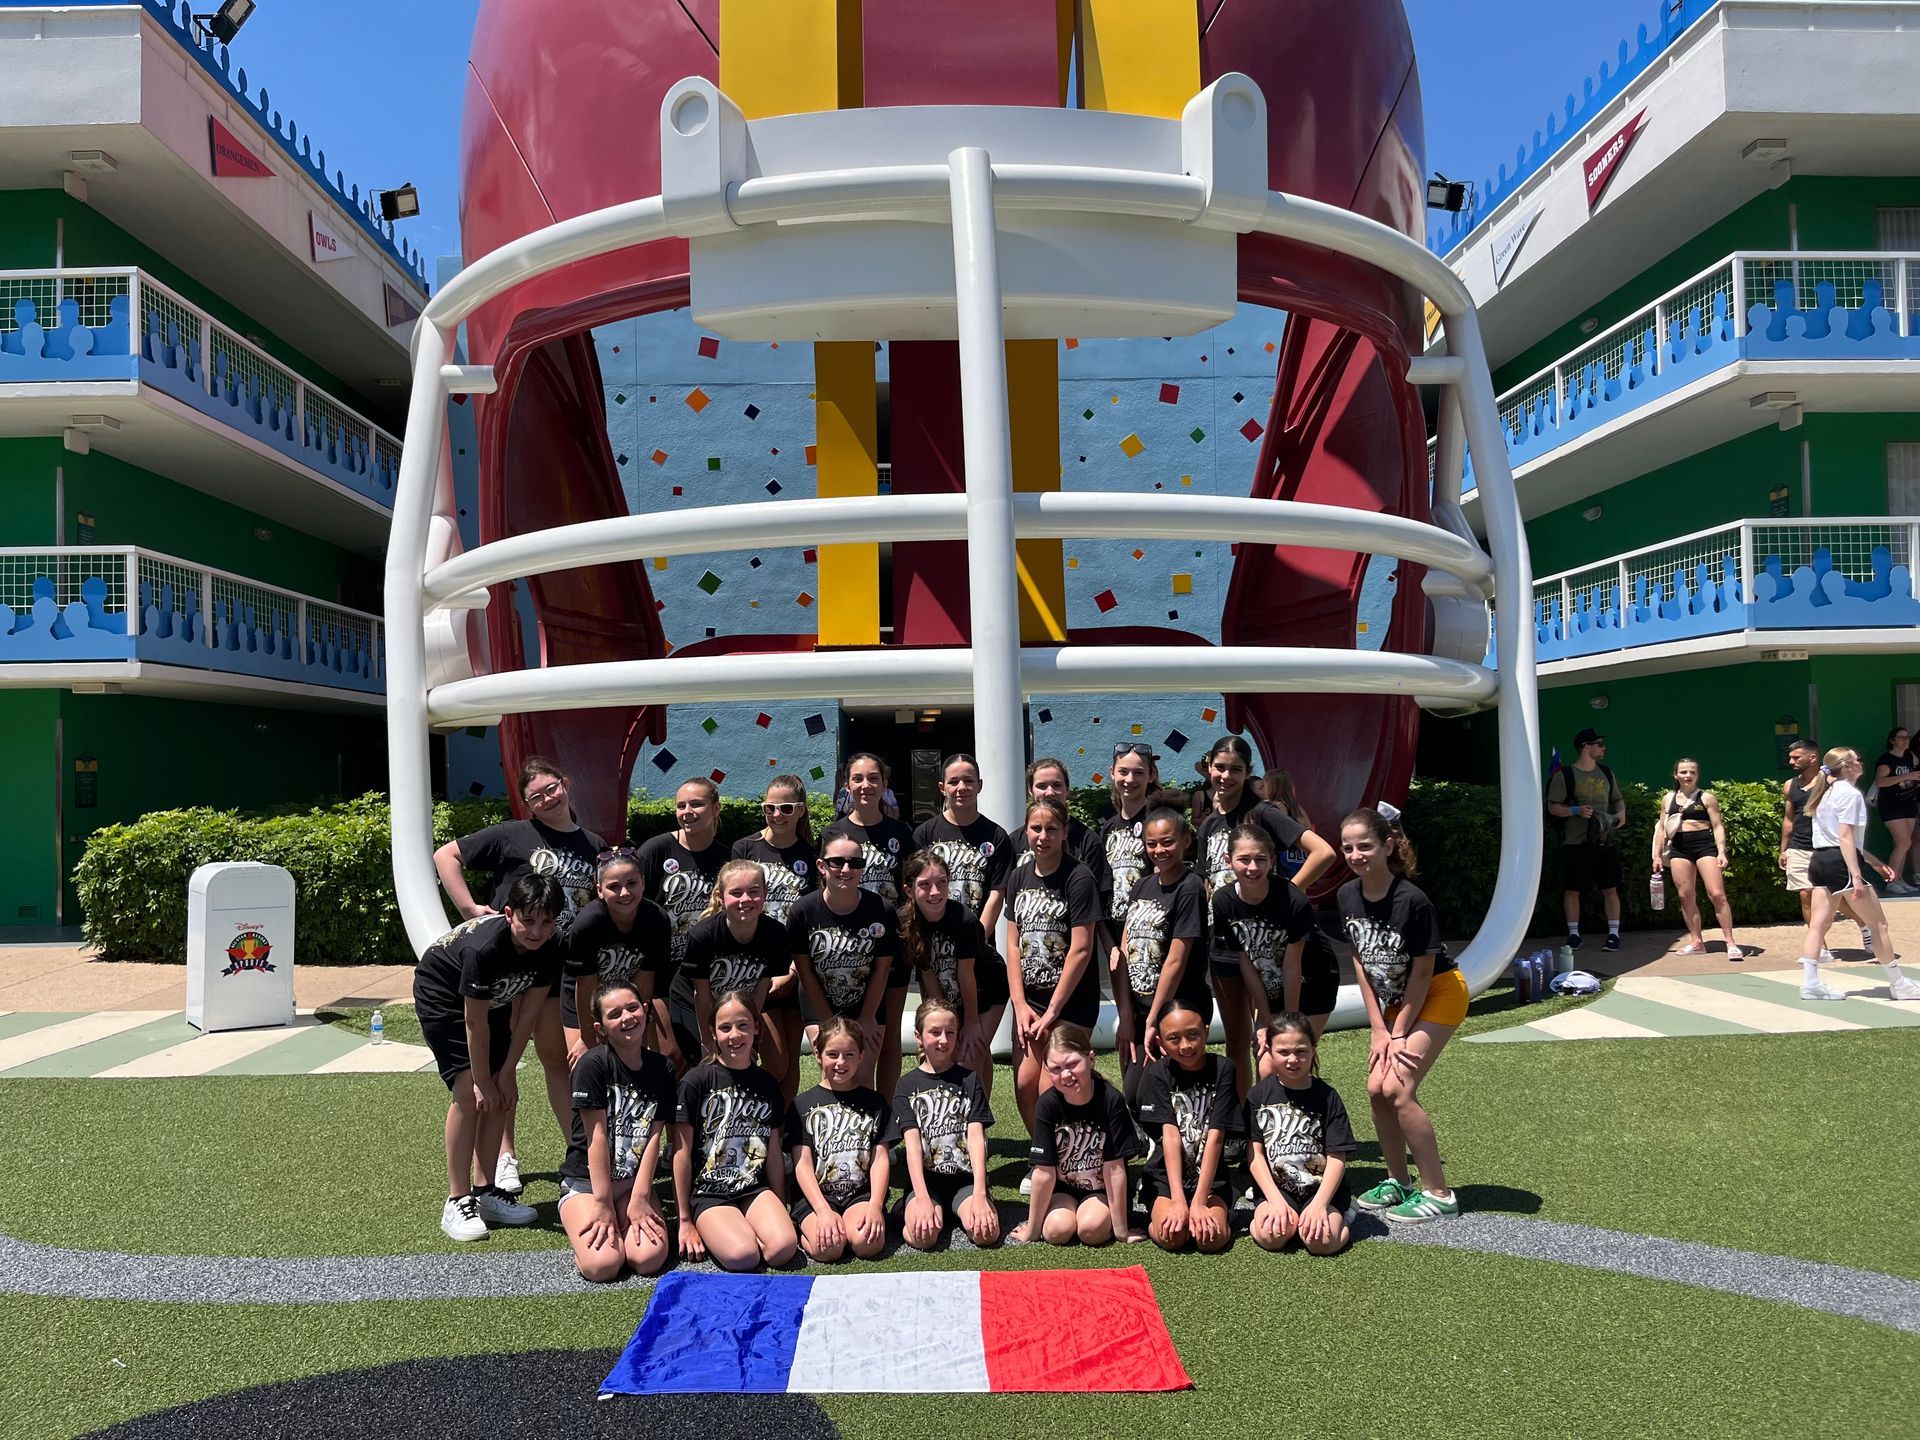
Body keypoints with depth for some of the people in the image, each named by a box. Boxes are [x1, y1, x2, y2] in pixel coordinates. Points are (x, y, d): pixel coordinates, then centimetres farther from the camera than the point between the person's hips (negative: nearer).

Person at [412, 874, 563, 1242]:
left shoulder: (549, 952, -21)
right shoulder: (484, 947, -39)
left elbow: (527, 1013, -12)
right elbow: (474, 1021, -29)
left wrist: (507, 1072, -11)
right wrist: (483, 1080, -20)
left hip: (492, 997, 7)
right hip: (441, 994, -6)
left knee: (503, 1095, 0)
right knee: (470, 1093, -16)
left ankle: (486, 1192, 11)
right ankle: (457, 1202, -8)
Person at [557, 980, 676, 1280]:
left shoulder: (662, 1069, -1)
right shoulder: (593, 1064, -15)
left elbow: (654, 1137, -4)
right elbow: (596, 1135, -16)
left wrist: (639, 1198, -13)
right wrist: (603, 1203, -17)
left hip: (633, 1181, 3)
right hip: (586, 1181, -3)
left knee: (650, 1258, -22)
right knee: (602, 1264, -25)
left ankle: (624, 1223, 9)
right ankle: (592, 1225, 7)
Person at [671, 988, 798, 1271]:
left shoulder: (768, 1085, 8)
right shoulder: (696, 1081, -6)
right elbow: (682, 1153, -4)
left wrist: (781, 1210, 14)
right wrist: (684, 1220, -3)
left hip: (755, 1189, 4)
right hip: (707, 1194, -3)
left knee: (784, 1247, -24)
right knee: (743, 1255, -29)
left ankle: (744, 1228, 4)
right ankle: (709, 1233, 1)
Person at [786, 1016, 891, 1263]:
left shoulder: (874, 1102, 12)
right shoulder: (803, 1105, 6)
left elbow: (880, 1158, 4)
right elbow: (802, 1164, -2)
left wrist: (875, 1205, -13)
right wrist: (823, 1211, -16)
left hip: (861, 1193, 1)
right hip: (815, 1196, 0)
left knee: (868, 1242, -30)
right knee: (828, 1246, -29)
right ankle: (807, 1230, 1)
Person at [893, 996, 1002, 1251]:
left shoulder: (969, 1079, 7)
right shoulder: (907, 1085, 5)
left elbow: (976, 1137, -3)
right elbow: (912, 1142, -6)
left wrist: (979, 1194, -17)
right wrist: (922, 1198, -21)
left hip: (966, 1177, 2)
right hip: (925, 1179, -1)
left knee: (986, 1232, -26)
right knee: (923, 1235, -31)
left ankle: (957, 1211, 2)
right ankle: (916, 1211, 0)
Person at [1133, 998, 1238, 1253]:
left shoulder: (1222, 1069, -8)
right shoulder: (1157, 1074, -5)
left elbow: (1215, 1137, -14)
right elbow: (1170, 1135, -15)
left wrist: (1199, 1202, -20)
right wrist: (1178, 1201, -24)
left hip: (1209, 1176, 0)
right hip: (1165, 1175, 0)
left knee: (1211, 1238, -25)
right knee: (1172, 1236, -25)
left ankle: (1218, 1215, 6)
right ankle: (1158, 1215, 6)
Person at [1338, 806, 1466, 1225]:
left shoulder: (1412, 901, -28)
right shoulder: (1348, 896, -8)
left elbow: (1422, 972, -20)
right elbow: (1360, 963, 0)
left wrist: (1398, 1034, -14)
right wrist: (1379, 1029, -3)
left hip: (1438, 995, -7)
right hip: (1395, 1001, 7)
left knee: (1397, 1089, -15)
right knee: (1376, 1089, 0)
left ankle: (1437, 1194, -3)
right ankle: (1398, 1182, 19)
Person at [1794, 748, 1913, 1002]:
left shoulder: (1828, 793, 18)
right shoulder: (1849, 793, -10)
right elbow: (1846, 838, -17)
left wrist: (1874, 862, 24)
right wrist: (1856, 876, -21)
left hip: (1819, 860, 9)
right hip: (1840, 863, -9)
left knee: (1818, 924, 3)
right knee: (1879, 924, 4)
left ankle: (1810, 983, -3)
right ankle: (1898, 984, 13)